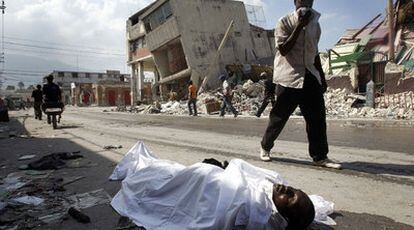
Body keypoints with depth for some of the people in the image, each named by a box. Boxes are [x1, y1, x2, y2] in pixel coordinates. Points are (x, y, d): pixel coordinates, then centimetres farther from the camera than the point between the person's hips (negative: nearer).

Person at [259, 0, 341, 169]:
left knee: (317, 116, -1)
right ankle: (265, 147, 21)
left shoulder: (314, 23, 15)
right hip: (288, 76, -5)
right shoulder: (285, 22, -3)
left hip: (310, 76, 6)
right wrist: (299, 26, -17)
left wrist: (322, 77, 19)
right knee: (279, 116, 1)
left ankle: (320, 157, 6)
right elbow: (283, 49, -13)